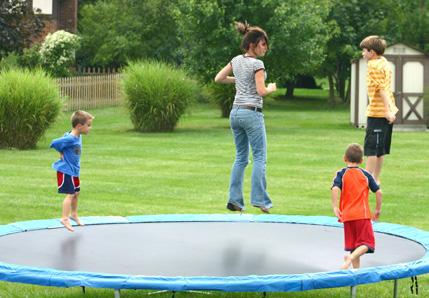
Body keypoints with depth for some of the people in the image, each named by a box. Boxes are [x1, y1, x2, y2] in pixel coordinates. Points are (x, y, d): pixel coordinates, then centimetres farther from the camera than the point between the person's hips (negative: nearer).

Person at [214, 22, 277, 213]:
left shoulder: (236, 61, 9)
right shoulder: (257, 64, -13)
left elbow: (218, 78, 16)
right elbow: (261, 91, -17)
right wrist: (271, 88, 3)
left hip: (235, 112, 7)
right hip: (252, 113, -7)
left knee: (240, 158, 12)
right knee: (259, 157, -2)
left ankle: (234, 200, 7)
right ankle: (259, 199, -7)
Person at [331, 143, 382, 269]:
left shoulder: (341, 174, 2)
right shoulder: (366, 174, 6)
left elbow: (335, 189, -17)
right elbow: (378, 192, 3)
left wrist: (335, 207, -14)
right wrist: (378, 210, 14)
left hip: (347, 215, 1)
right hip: (363, 214, -1)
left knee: (353, 244, 13)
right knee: (366, 243, -2)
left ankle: (356, 268, 12)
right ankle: (351, 257, -26)